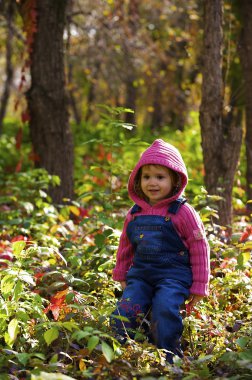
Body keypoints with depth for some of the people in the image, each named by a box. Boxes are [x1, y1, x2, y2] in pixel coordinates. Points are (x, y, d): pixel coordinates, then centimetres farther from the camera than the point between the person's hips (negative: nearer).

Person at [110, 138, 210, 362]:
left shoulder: (182, 212, -6)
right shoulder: (135, 214, 10)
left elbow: (199, 249, -2)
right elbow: (126, 247, 25)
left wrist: (199, 287, -1)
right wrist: (121, 276, 28)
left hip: (173, 275, -5)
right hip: (140, 275, 5)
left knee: (164, 308, -29)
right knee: (125, 310, -15)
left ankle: (169, 358, -12)